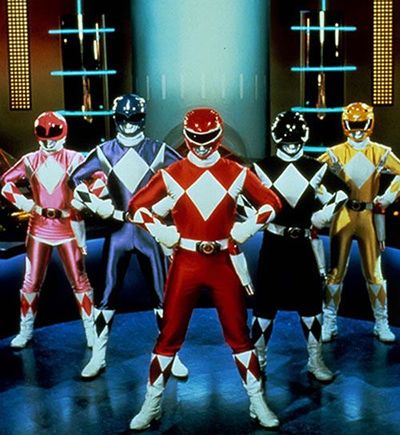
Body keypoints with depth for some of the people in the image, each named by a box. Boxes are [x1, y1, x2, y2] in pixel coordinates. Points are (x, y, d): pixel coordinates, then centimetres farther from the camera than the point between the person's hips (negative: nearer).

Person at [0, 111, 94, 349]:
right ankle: (26, 330, 21)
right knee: (31, 282, 7)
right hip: (39, 228, 2)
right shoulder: (31, 160, 2)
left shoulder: (74, 159, -4)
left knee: (80, 280, 0)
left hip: (68, 228, -2)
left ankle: (91, 330, 12)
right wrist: (31, 206, -8)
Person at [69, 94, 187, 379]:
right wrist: (95, 204, -1)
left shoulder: (158, 151, -1)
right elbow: (77, 178, 9)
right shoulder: (105, 152, 2)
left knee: (164, 294, 3)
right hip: (118, 229, 1)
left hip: (150, 229, 0)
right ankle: (98, 357, 15)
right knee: (106, 294, 2)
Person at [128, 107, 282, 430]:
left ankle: (258, 403, 22)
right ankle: (152, 404, 20)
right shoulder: (171, 174, -1)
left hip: (223, 263, 1)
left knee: (239, 334, 8)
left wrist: (243, 231, -3)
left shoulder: (237, 173, 1)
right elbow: (137, 206, 4)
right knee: (170, 335, 5)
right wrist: (164, 234, -5)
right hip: (185, 263, 0)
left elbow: (272, 203, 7)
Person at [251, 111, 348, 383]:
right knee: (266, 301, 2)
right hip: (273, 243, -2)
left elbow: (341, 192, 12)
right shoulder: (263, 168, -2)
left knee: (311, 301, 6)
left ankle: (316, 361, 18)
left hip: (304, 245, 2)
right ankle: (258, 359, 18)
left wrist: (323, 216, 2)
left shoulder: (316, 169, 3)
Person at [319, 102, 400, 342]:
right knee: (336, 270, 3)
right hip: (343, 215, -1)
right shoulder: (335, 153, 0)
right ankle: (329, 324, 12)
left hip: (369, 215, 1)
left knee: (374, 272, 7)